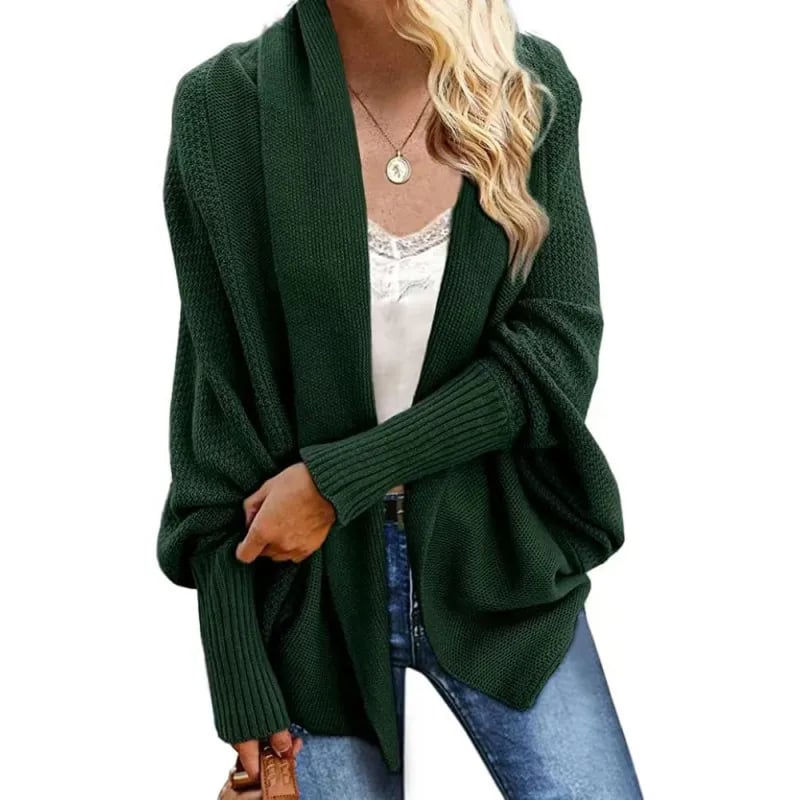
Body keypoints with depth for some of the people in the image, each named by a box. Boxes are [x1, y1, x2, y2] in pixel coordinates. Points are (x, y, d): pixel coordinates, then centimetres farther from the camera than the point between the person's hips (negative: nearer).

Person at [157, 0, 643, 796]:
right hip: (311, 580, -1)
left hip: (497, 561, 2)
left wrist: (340, 478, -17)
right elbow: (218, 400, -7)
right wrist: (237, 673, -7)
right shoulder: (222, 105, -10)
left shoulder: (534, 91, -5)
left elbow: (558, 355, -9)